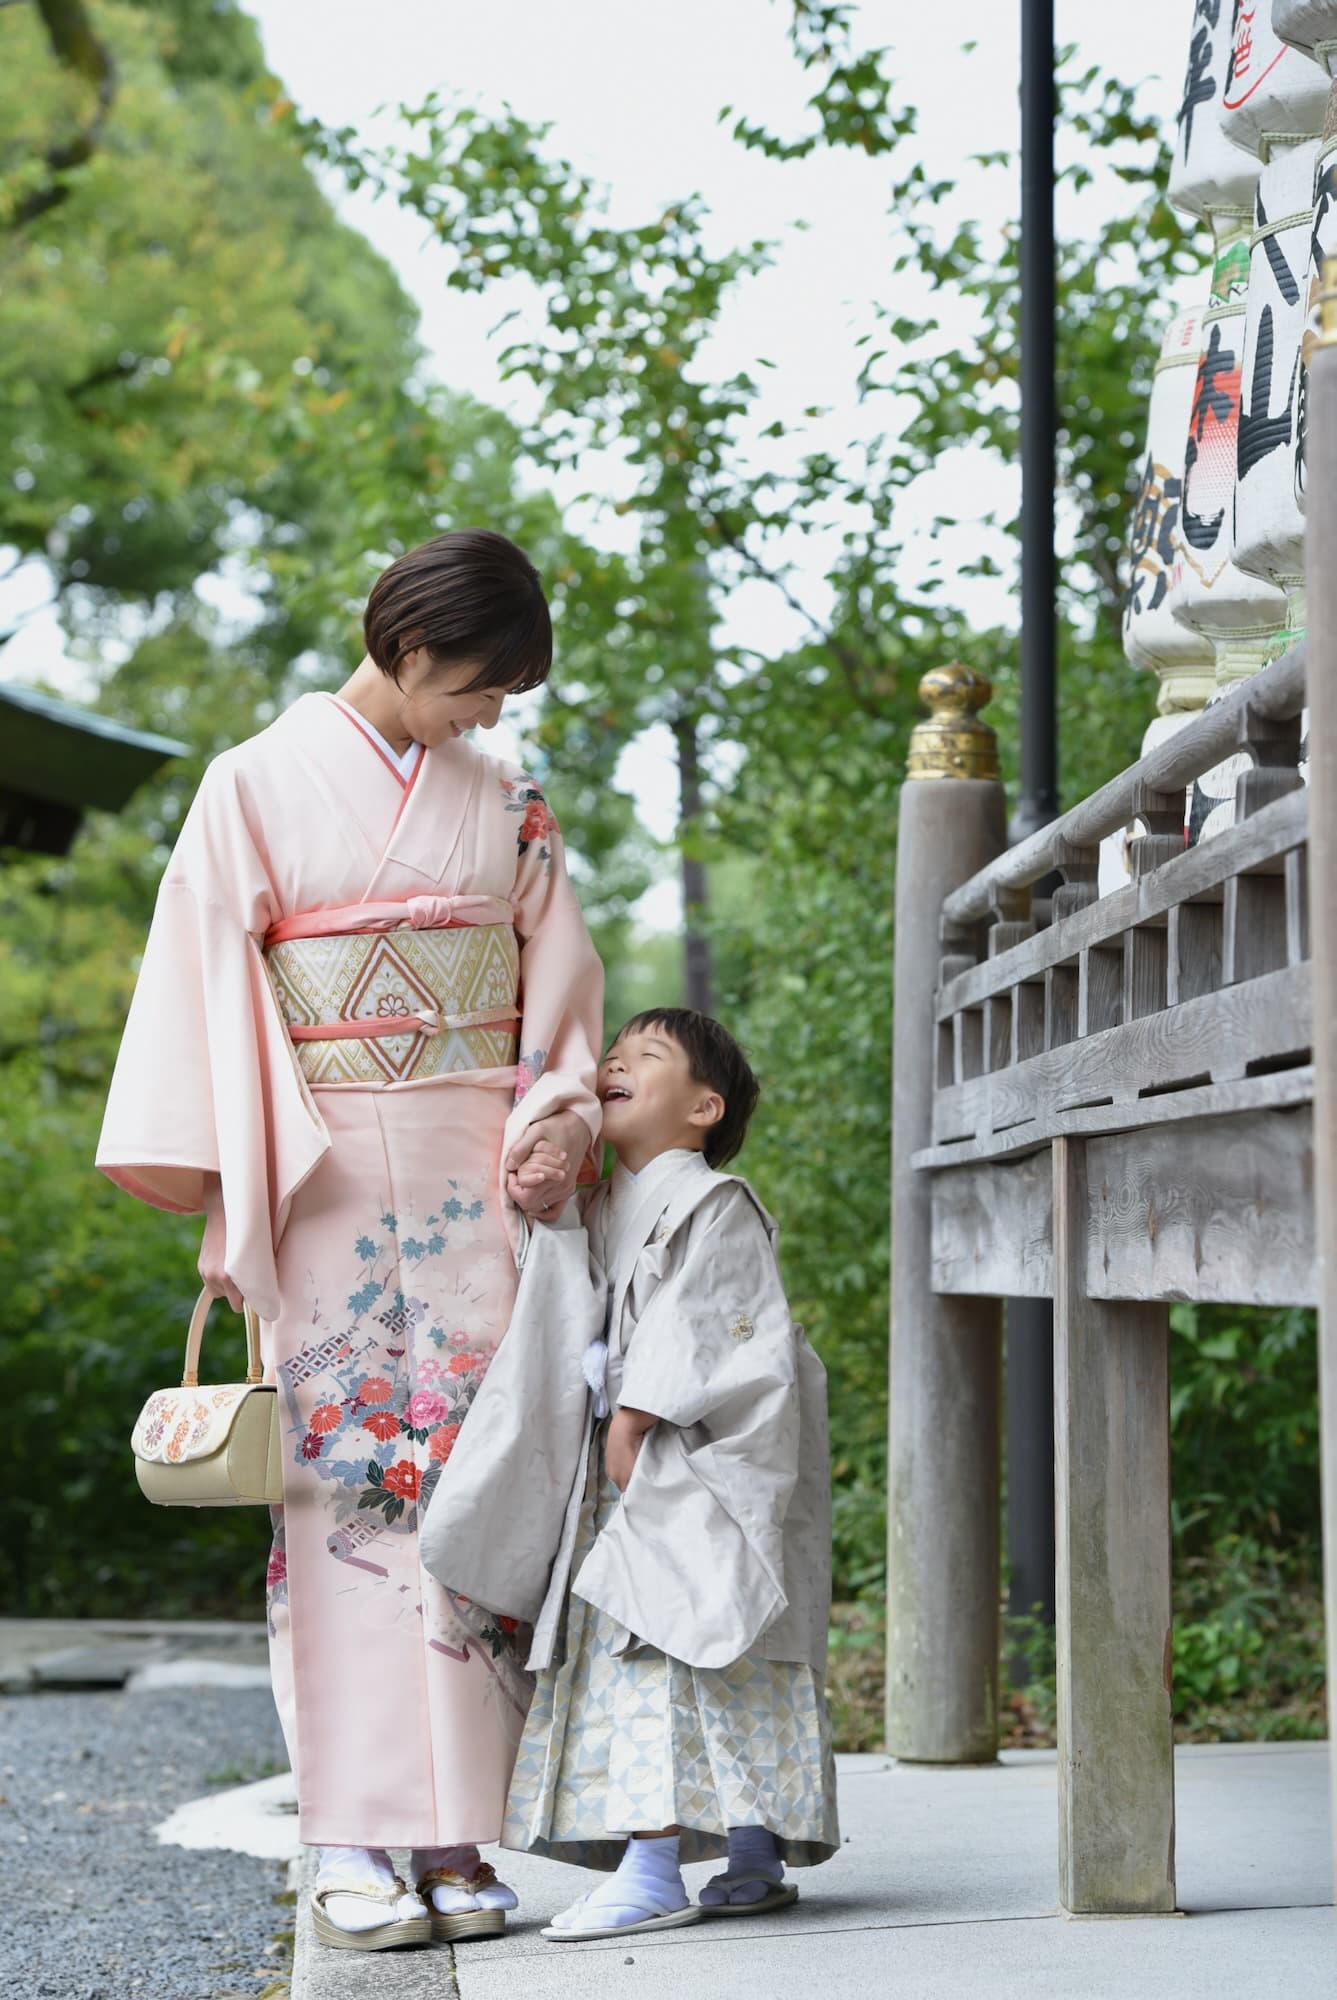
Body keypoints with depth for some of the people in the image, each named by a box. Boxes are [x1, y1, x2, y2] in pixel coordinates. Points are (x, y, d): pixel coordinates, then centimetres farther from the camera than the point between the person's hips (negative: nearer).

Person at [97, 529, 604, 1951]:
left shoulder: (505, 804, 13)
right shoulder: (260, 783, 2)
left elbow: (559, 983, 15)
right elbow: (210, 982, -1)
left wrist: (560, 1118, -3)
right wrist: (224, 1196, -8)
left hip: (475, 1179, 3)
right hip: (322, 1182, -3)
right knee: (341, 1481, -5)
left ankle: (454, 1834, 2)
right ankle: (355, 1846, -3)